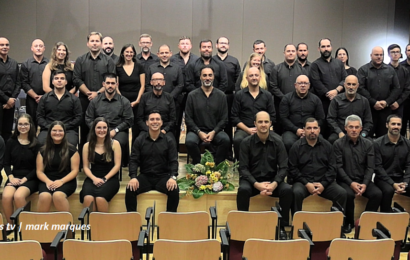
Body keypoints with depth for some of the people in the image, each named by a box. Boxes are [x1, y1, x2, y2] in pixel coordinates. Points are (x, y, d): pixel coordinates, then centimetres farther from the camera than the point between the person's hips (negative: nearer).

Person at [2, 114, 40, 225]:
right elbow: (6, 163, 9)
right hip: (14, 177, 3)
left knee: (18, 195, -32)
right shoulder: (11, 142, 8)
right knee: (6, 196, -28)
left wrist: (24, 179, -13)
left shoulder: (36, 143, 0)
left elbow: (37, 167, -1)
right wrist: (11, 177, -8)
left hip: (30, 178, -3)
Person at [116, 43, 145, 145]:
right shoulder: (118, 68, 6)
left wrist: (137, 100, -8)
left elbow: (142, 85, 3)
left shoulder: (139, 67, 5)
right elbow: (116, 87, 5)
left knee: (136, 129, 0)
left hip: (136, 102, 0)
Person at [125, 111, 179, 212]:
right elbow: (134, 160, 2)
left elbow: (173, 161, 0)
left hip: (163, 177, -1)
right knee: (130, 190, -26)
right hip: (145, 176, 1)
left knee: (174, 191, -29)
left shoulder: (169, 141, 5)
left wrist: (173, 177, -18)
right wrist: (133, 177, -16)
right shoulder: (139, 140, 6)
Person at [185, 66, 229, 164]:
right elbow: (188, 118, 2)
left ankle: (217, 166, -9)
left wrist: (213, 132, -10)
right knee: (189, 141, -32)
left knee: (225, 140, -30)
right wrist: (199, 132, -11)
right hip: (197, 130, 0)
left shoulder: (221, 95, 6)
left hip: (215, 131, 1)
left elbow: (224, 118, 4)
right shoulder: (192, 95, 4)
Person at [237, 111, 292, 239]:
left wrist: (274, 184, -20)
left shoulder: (277, 142, 0)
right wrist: (256, 184, -21)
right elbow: (243, 168, -7)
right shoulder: (247, 142, -4)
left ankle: (282, 227, -10)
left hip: (272, 180, 2)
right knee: (243, 190, -34)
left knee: (287, 190, -27)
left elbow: (283, 167, -2)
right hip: (251, 180, -1)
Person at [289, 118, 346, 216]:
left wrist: (323, 184, -9)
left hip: (323, 182, 2)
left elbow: (332, 168, 7)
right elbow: (293, 169, -1)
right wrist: (307, 184, -13)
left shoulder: (327, 145, 11)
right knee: (297, 193, -34)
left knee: (342, 193, -21)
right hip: (303, 181, -2)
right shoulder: (296, 147, 4)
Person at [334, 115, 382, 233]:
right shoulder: (338, 144, -3)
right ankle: (348, 222, -8)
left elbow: (370, 167, 1)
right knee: (349, 194, -33)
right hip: (345, 180, -3)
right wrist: (351, 183, -19)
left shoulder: (368, 144, 5)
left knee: (377, 194, -23)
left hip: (363, 180, 3)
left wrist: (365, 184, -14)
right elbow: (338, 167, -8)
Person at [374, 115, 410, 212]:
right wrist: (393, 184, -17)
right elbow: (378, 167, -8)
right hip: (383, 179, -4)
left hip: (401, 179, 4)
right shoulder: (378, 143, -5)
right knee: (388, 190, -35)